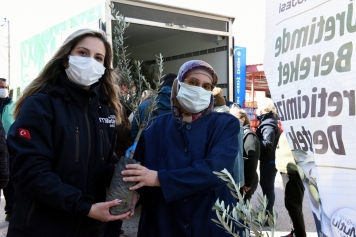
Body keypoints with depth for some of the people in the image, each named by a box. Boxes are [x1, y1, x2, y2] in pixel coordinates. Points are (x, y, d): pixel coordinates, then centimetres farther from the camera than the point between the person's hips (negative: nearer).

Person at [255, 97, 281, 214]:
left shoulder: (268, 125, -20)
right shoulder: (266, 122, 11)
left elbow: (267, 144, -31)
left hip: (268, 160, -10)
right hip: (267, 159, 10)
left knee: (267, 186, -1)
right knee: (265, 184, 19)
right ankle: (266, 211, 32)